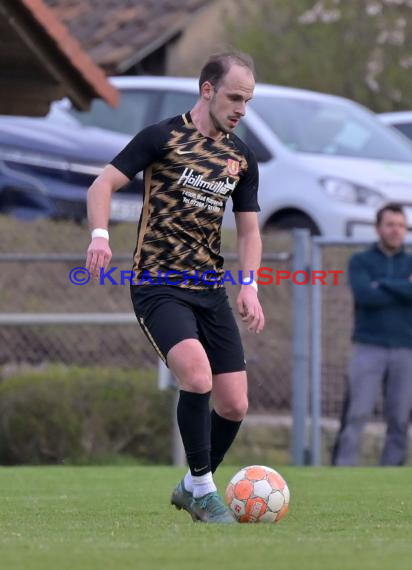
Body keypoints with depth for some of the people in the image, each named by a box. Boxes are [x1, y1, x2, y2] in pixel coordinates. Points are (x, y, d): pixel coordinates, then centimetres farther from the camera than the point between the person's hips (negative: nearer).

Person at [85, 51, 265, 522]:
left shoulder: (242, 159, 11)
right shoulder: (162, 138, -6)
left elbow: (248, 229, 15)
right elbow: (102, 185, -7)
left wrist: (249, 286, -1)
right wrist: (100, 233, -25)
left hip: (210, 289, 6)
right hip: (158, 285, -6)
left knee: (234, 405, 1)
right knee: (197, 377, -27)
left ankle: (191, 488, 25)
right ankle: (202, 490, -11)